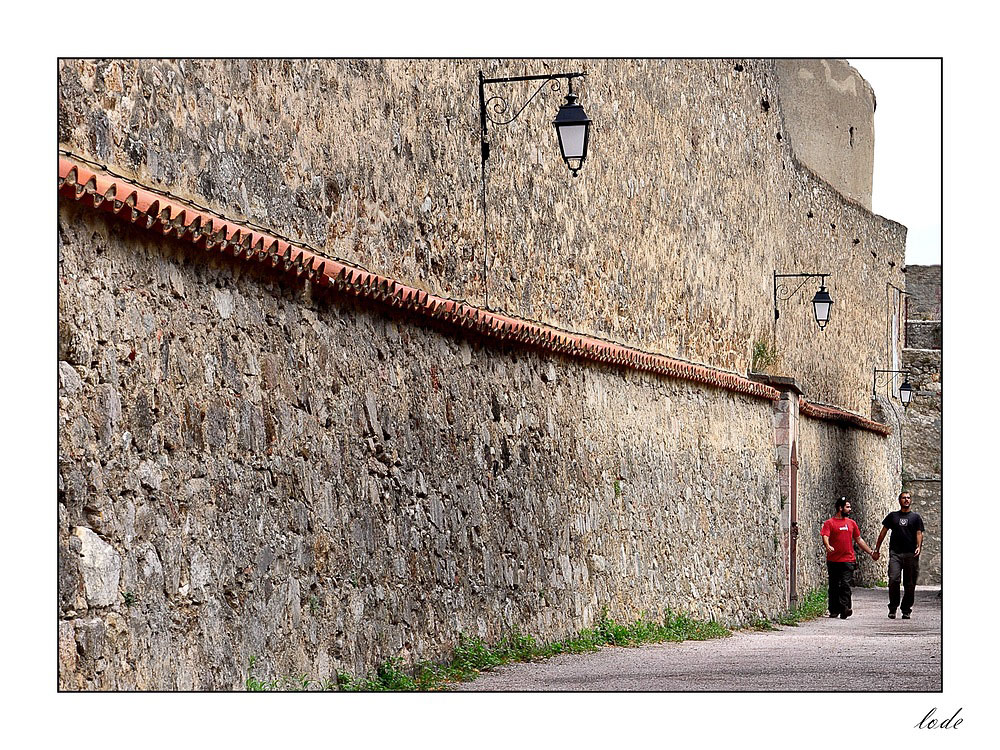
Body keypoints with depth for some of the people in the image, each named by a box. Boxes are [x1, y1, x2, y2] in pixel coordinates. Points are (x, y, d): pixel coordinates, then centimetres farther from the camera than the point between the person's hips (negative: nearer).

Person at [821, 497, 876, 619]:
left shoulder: (851, 523, 14)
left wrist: (871, 552, 22)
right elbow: (825, 537, -13)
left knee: (845, 585, -10)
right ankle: (834, 610, 14)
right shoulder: (829, 523, 1)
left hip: (848, 560, 2)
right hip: (833, 561, -2)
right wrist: (827, 546, -35)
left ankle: (844, 609, -18)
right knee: (834, 586, 5)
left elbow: (859, 540, 22)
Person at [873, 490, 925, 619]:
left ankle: (906, 610, 9)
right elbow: (883, 532, 17)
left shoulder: (915, 517, 12)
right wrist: (877, 549, 14)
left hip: (911, 555, 0)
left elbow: (919, 533, 4)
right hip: (895, 553, 0)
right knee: (893, 579, -16)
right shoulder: (892, 516, 15)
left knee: (909, 584, 1)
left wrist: (918, 547, -14)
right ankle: (893, 608, -6)